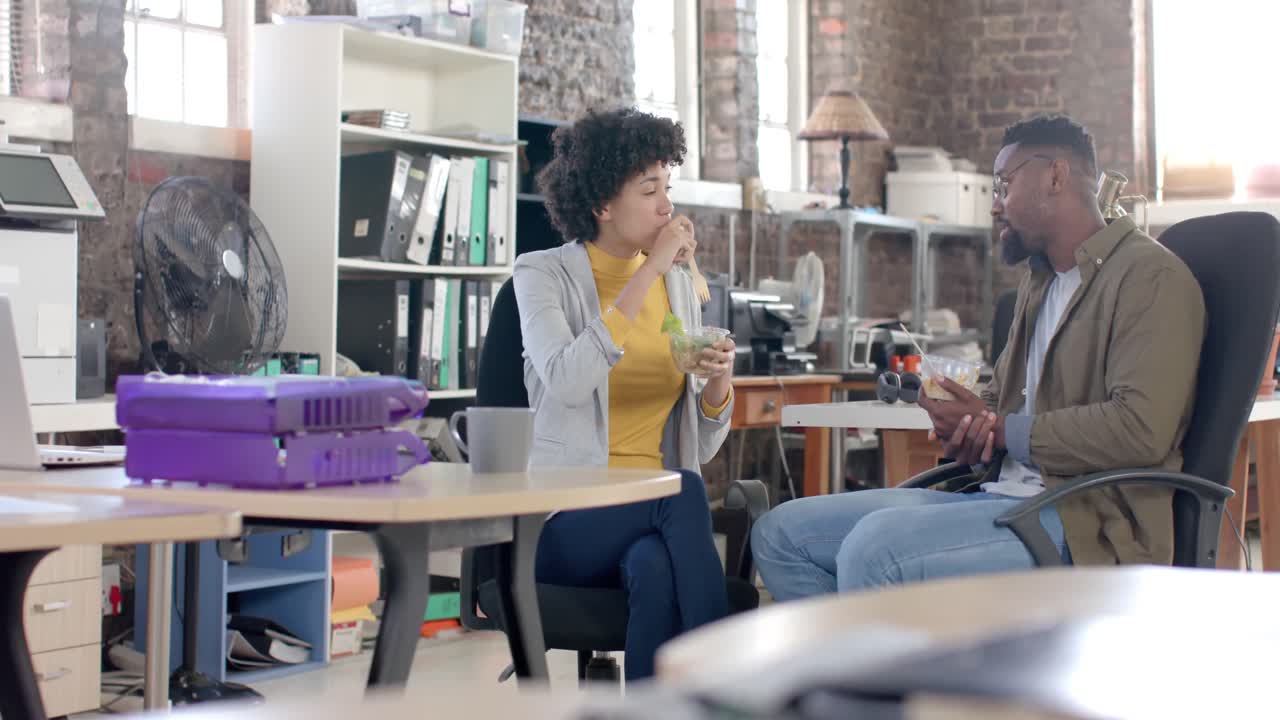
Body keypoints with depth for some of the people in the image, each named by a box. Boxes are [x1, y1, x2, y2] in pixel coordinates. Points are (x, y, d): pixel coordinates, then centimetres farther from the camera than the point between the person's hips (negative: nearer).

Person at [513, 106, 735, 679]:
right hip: (567, 522, -3)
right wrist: (648, 274, -18)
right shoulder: (543, 274, 1)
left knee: (656, 569, -35)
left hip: (660, 513, 3)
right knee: (681, 492, -34)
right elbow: (568, 381, -22)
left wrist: (719, 383, -7)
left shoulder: (679, 285, 14)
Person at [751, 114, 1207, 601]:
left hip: (1089, 525, -10)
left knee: (873, 547, -32)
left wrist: (999, 429, -12)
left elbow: (1142, 429, -20)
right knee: (780, 533, 0)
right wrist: (969, 433, 2)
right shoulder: (1038, 283, 23)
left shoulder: (1150, 276, -7)